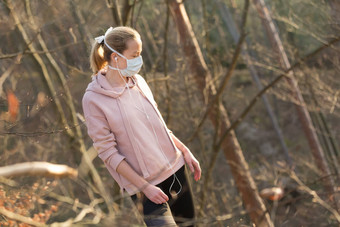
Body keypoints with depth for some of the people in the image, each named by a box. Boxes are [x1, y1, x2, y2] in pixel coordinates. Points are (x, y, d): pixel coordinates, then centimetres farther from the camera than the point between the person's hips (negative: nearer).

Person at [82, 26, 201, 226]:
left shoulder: (138, 81, 3)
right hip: (144, 182, -6)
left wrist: (185, 151, 10)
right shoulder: (93, 99, -15)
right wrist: (144, 187, -16)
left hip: (175, 166, 6)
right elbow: (108, 153, -14)